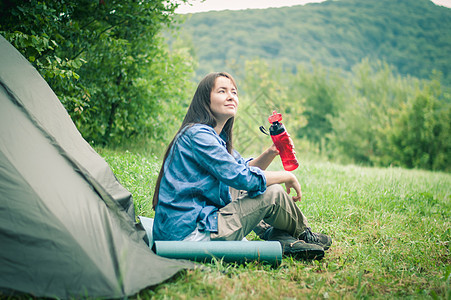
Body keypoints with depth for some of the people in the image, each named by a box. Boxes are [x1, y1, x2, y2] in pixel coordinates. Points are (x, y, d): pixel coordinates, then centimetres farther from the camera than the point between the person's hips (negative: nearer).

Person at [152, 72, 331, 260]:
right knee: (272, 194, -9)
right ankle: (305, 236, 19)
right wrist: (287, 176, -6)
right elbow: (241, 177, -20)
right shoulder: (198, 135, -15)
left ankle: (286, 240, 9)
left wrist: (270, 153, 2)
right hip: (189, 235, -11)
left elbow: (244, 167, 22)